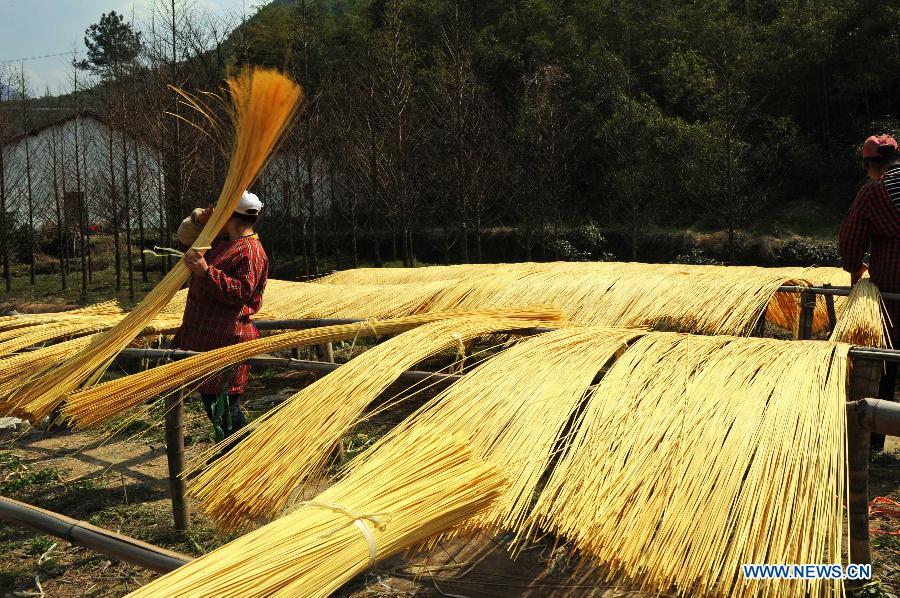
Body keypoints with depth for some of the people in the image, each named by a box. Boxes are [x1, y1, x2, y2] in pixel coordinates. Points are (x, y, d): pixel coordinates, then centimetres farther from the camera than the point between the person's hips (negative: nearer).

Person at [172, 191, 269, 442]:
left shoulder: (250, 251, -15)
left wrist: (206, 272, -26)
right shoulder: (221, 242, 16)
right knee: (209, 398, 18)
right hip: (205, 334, 11)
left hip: (226, 340, -11)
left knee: (224, 403, -8)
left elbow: (241, 293, -24)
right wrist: (199, 219, 8)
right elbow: (185, 237, 27)